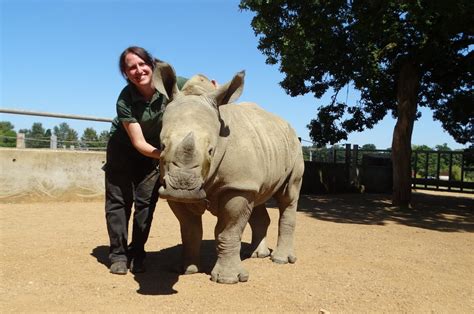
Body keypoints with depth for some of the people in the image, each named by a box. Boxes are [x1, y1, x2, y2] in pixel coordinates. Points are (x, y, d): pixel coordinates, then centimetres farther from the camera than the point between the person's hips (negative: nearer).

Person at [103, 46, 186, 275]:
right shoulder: (125, 100, -28)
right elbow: (139, 143, -28)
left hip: (155, 149, 2)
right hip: (123, 147, -2)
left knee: (146, 201, 0)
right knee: (119, 200, -2)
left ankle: (137, 253, 14)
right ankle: (118, 254, 11)